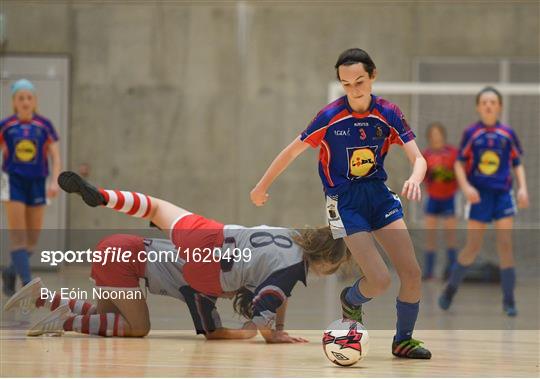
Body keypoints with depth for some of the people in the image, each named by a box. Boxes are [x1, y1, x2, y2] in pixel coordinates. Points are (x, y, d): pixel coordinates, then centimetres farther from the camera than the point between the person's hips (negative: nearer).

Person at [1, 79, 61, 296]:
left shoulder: (45, 126, 3)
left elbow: (56, 158, 2)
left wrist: (55, 182, -13)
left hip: (37, 184, 3)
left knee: (32, 239, 7)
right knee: (18, 237, -13)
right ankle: (28, 284, -19)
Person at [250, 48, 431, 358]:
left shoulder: (388, 114, -7)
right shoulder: (330, 116, -14)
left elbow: (418, 158, -11)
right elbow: (293, 152, -2)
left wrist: (414, 179, -35)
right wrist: (262, 187, 6)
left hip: (379, 193, 4)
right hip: (345, 202, -4)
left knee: (412, 273, -5)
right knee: (380, 280, -16)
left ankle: (403, 341, 17)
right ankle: (351, 301, 21)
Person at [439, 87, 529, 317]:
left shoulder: (508, 134, 4)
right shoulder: (471, 133, 0)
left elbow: (517, 163, 12)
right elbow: (459, 163, 2)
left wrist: (523, 187, -3)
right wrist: (465, 186, -13)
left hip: (503, 194, 1)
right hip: (479, 195, -1)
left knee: (505, 245, -6)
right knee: (472, 248, 0)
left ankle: (509, 300, -1)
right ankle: (451, 288, 21)